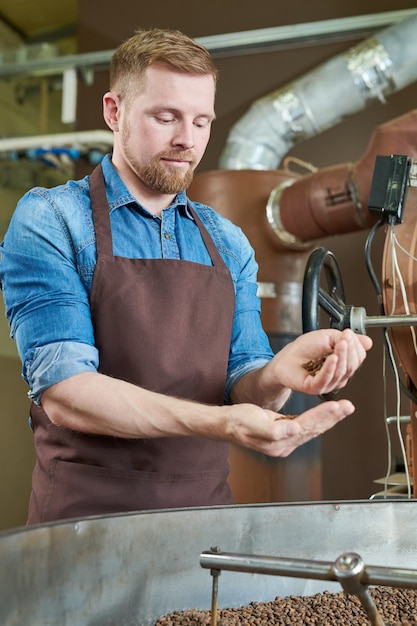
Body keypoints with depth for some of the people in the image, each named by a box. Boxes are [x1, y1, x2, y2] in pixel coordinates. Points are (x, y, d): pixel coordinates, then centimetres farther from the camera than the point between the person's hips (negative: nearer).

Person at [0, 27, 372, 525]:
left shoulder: (228, 244, 8)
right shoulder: (48, 221, -8)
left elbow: (241, 386, 5)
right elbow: (62, 392, -17)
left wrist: (275, 378, -18)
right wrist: (216, 422, -29)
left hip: (207, 505, 4)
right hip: (88, 513, -4)